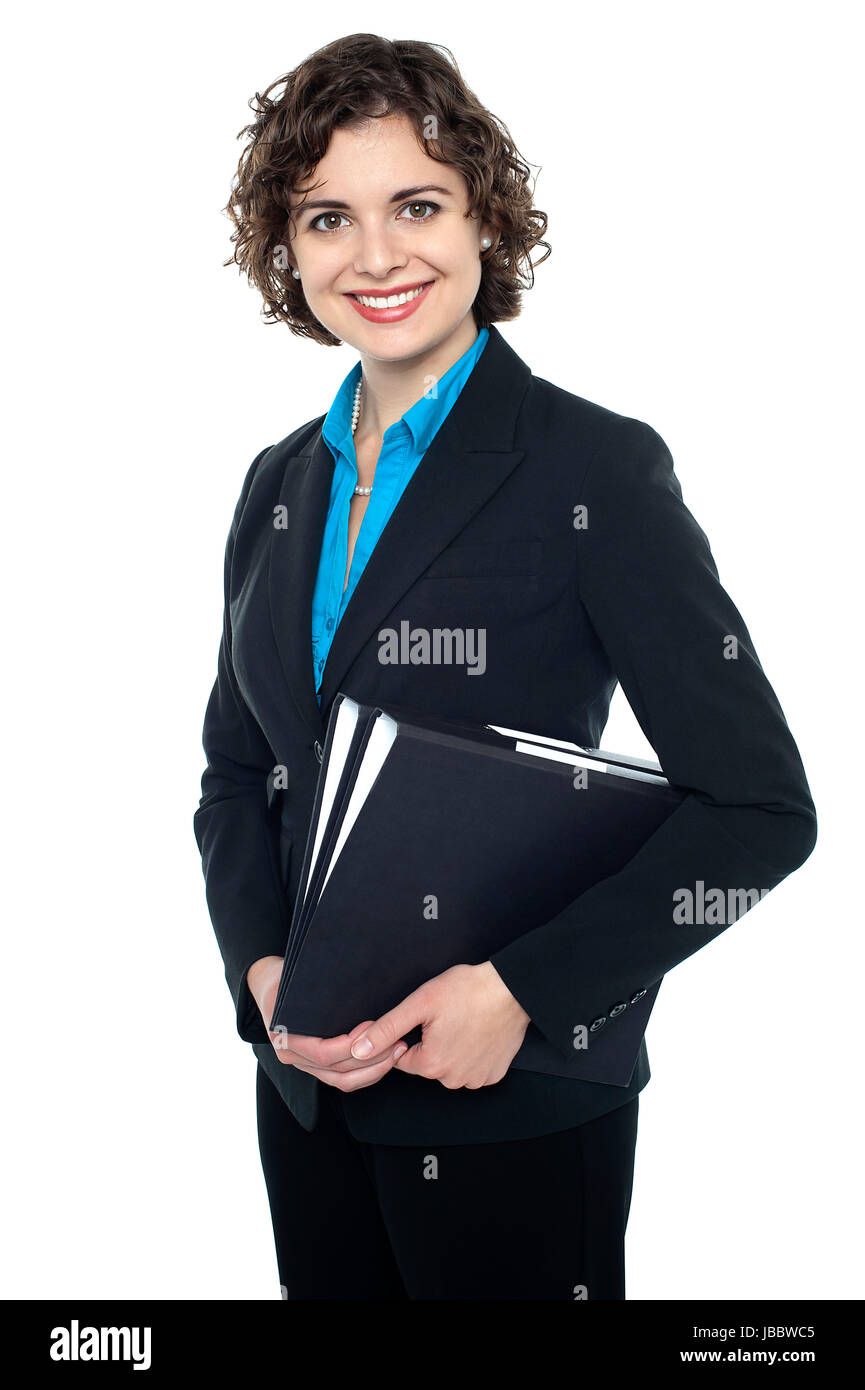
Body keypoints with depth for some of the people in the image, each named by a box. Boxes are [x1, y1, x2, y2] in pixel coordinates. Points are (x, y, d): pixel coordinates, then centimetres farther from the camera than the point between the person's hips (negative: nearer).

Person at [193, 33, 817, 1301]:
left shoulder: (595, 469, -13)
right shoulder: (282, 484, 5)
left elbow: (758, 807, -15)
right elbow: (237, 769, 11)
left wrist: (523, 989, -20)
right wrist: (265, 972, -5)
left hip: (513, 1106, -5)